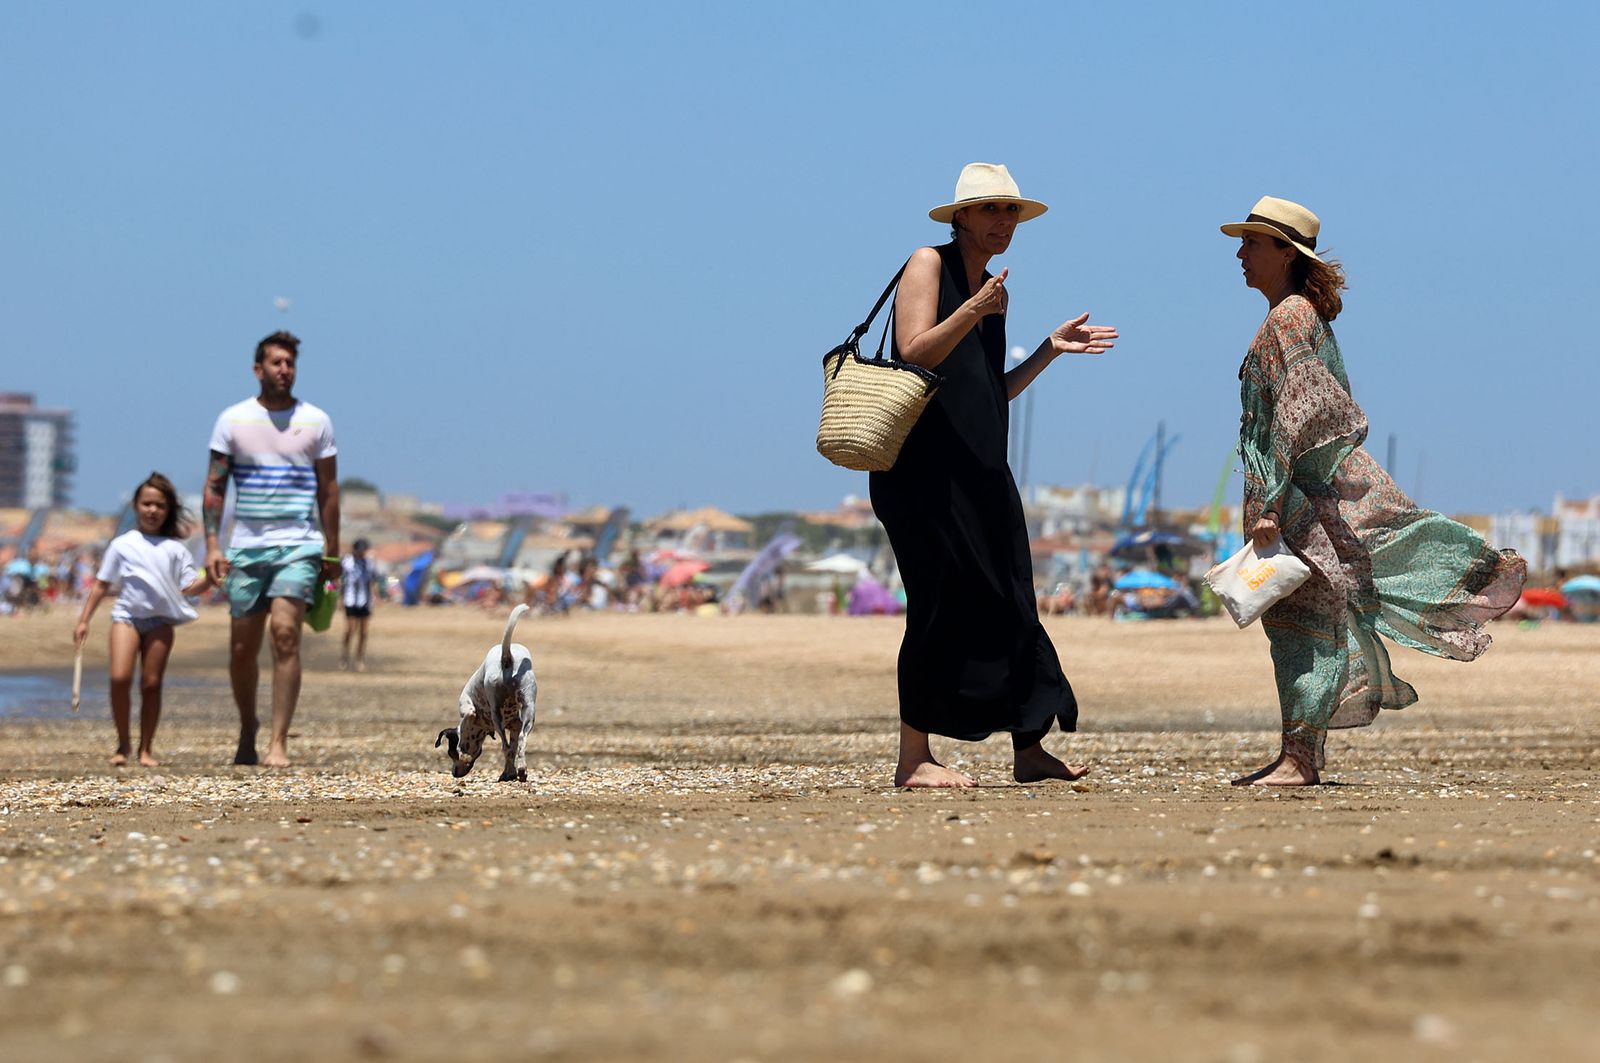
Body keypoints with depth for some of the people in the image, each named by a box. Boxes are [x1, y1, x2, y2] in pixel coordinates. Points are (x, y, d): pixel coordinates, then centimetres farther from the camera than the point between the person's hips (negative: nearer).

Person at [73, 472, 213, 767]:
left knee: (151, 683, 0)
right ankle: (122, 744, 0)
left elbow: (189, 588, 6)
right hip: (127, 615, -1)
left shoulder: (175, 549, 10)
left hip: (161, 620, 1)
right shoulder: (122, 544, 10)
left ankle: (146, 748, 9)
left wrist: (210, 577, -13)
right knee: (120, 678, -15)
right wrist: (84, 620, 9)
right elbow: (102, 585, 13)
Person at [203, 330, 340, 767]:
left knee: (285, 633, -18)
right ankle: (247, 729, 28)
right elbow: (214, 486, 5)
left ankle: (279, 743, -18)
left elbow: (328, 489, 10)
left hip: (299, 546, -1)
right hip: (246, 546, 1)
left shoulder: (316, 422, 6)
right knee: (243, 647, 5)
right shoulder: (233, 420, 5)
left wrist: (332, 552, 7)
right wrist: (212, 544, -4)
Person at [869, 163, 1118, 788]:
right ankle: (914, 761, -3)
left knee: (1010, 609, 5)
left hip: (979, 472, 8)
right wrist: (973, 313, -26)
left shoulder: (988, 287, 20)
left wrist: (1052, 349, 14)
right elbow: (913, 355, -15)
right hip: (926, 471, -8)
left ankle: (1029, 752, 9)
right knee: (942, 608, -9)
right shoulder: (930, 264, -3)